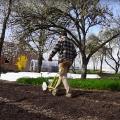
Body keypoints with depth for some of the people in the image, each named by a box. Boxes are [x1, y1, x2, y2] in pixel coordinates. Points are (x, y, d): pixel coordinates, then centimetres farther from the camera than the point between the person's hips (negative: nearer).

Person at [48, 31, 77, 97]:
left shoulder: (61, 40, 3)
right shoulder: (71, 43, 21)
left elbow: (55, 49, -9)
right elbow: (75, 53, 17)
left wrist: (50, 57, 1)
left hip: (63, 60, -6)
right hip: (69, 61, 7)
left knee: (63, 76, -7)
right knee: (62, 75, 16)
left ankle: (68, 92, -17)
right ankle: (55, 89, 23)